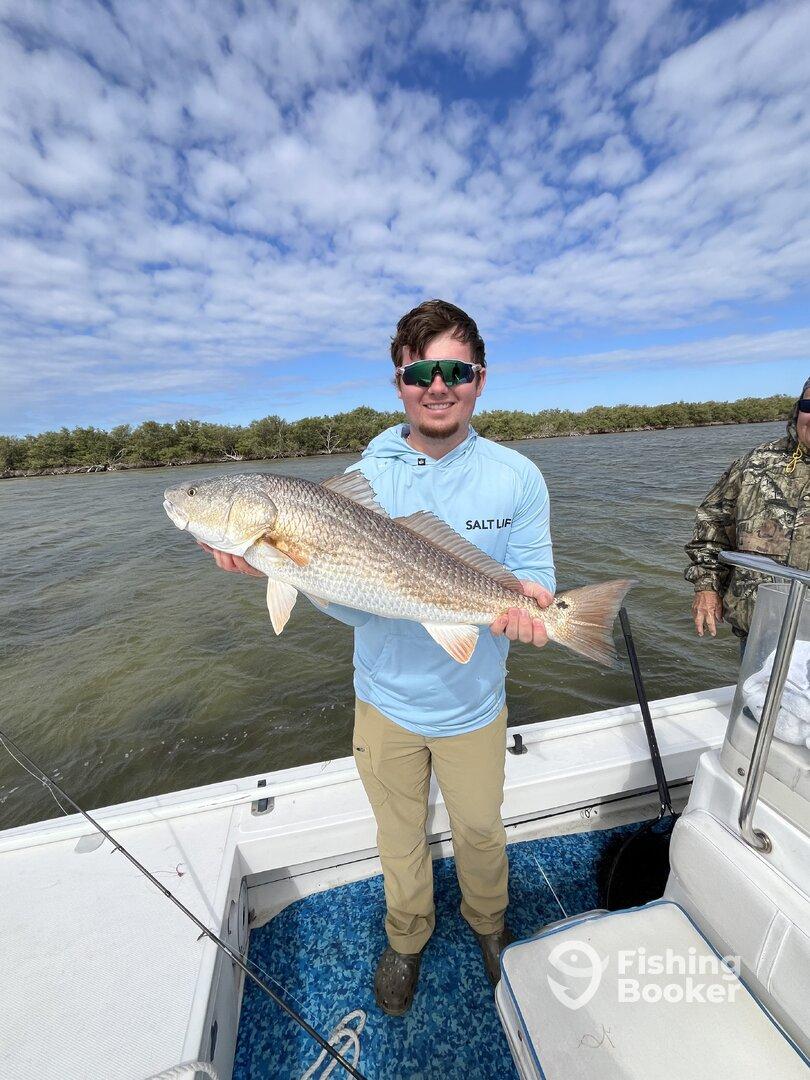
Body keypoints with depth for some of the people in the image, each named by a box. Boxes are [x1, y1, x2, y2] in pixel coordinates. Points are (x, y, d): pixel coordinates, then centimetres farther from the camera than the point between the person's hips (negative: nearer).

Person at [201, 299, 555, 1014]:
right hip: (385, 700, 1)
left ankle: (488, 925, 60)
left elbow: (533, 579, -6)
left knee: (480, 831, 25)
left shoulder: (517, 478, -9)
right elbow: (349, 603, -12)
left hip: (472, 702, 0)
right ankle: (406, 939, 58)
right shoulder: (361, 479, -10)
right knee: (399, 836, 25)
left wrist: (525, 603, -29)